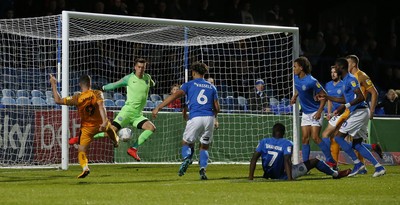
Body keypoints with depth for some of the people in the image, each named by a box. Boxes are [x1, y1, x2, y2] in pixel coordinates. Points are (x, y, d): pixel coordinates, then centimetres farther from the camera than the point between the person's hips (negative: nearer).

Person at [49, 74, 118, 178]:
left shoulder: (77, 98, -17)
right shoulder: (97, 93, -16)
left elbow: (58, 100, -17)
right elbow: (101, 106, -32)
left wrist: (53, 85, -9)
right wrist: (104, 122, -41)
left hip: (87, 128, -3)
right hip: (100, 123, 3)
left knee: (81, 150, -3)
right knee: (109, 127, 38)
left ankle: (85, 167, -31)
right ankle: (115, 141, 67)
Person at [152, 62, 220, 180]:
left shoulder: (190, 84, 8)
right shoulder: (212, 87, 17)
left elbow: (175, 95, -5)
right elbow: (217, 107, 16)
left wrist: (158, 108, -8)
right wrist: (215, 119, 38)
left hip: (195, 118, -3)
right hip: (209, 118, 3)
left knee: (186, 143, 14)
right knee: (204, 146, 15)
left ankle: (187, 158, -17)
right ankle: (203, 168, -5)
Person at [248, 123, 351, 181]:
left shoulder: (263, 142, -6)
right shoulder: (286, 144, -18)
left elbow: (254, 159, -12)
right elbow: (287, 161, -29)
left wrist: (250, 177, -11)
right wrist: (290, 179, -34)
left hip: (269, 175, 5)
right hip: (282, 176, -4)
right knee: (314, 161, 10)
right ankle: (336, 174, 31)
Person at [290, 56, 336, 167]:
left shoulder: (311, 81, -22)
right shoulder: (296, 78, 1)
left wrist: (319, 111, -21)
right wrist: (295, 96, 8)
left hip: (315, 112, -7)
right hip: (305, 113, 7)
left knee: (315, 137, -14)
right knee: (305, 139, 2)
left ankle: (331, 161, -7)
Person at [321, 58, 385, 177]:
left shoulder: (350, 79, -12)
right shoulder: (346, 80, 19)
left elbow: (361, 97, -21)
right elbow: (346, 99, 30)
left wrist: (345, 106, -24)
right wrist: (327, 97, 31)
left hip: (359, 112, -10)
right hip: (360, 113, 10)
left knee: (338, 137, -8)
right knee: (356, 144, 11)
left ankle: (358, 164, -8)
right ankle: (379, 167, 6)